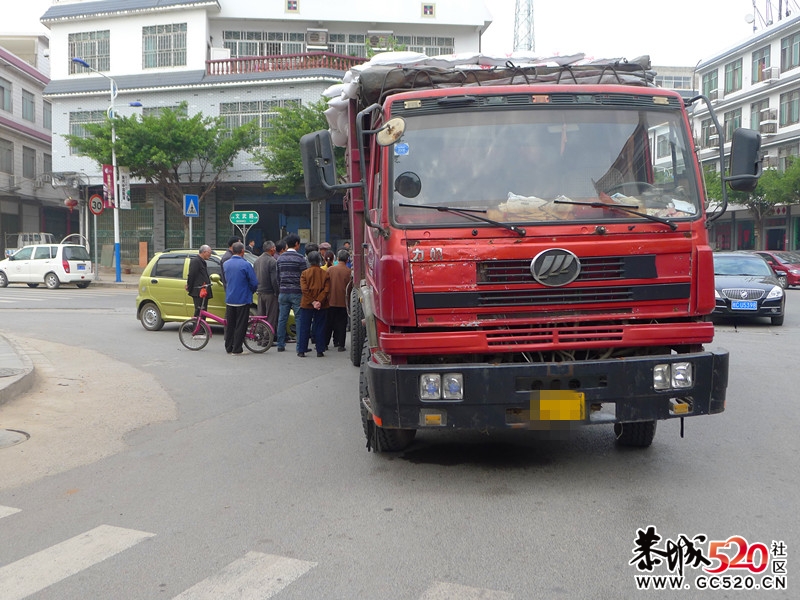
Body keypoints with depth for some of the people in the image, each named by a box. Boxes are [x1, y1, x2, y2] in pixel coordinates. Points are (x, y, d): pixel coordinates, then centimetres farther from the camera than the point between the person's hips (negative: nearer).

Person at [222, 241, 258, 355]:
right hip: (243, 299, -5)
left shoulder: (226, 264, 5)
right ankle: (237, 349, 2)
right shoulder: (246, 265, -14)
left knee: (229, 324, 12)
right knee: (240, 325, 1)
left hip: (229, 299, 6)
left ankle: (228, 348, 18)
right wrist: (252, 291, 9)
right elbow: (254, 282, -11)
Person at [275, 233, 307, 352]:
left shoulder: (280, 258, 9)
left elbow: (278, 277, 13)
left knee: (282, 319, 8)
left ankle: (280, 345, 12)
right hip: (296, 292, -5)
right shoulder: (300, 258, -7)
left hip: (283, 292, 5)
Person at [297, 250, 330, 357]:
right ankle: (320, 351, 7)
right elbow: (326, 290, -10)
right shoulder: (325, 274, 0)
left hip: (306, 304, -1)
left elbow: (304, 289, -11)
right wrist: (318, 301, -13)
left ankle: (301, 351, 5)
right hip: (321, 306, 1)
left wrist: (312, 302, -10)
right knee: (319, 328, 7)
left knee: (304, 328, 5)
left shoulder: (305, 273, -2)